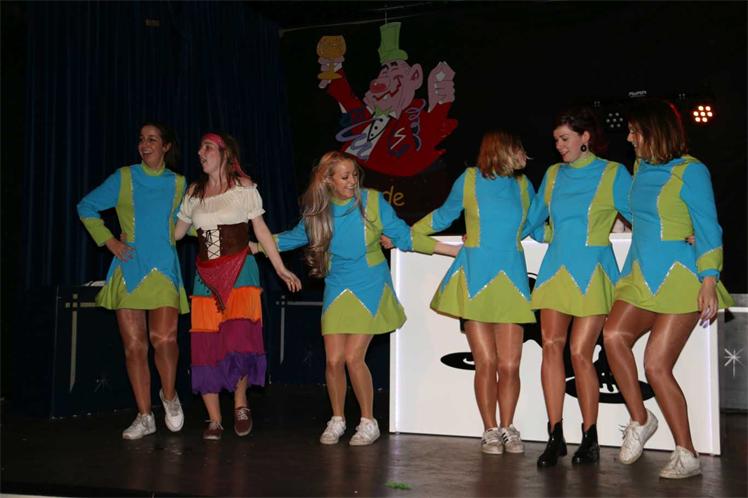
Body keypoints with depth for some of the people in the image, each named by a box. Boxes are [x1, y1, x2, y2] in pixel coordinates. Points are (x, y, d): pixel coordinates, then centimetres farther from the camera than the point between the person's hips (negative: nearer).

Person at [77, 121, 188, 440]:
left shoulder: (179, 184, 9)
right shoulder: (124, 178, 6)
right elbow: (86, 207, 12)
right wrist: (109, 241, 3)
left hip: (165, 270, -1)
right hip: (129, 269, 1)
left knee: (163, 339, -19)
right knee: (134, 346, 1)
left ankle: (169, 395, 9)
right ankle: (144, 417, 12)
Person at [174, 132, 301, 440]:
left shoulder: (243, 187, 3)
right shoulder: (194, 192, 14)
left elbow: (261, 229, 2)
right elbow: (176, 232, 17)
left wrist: (281, 269, 0)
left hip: (239, 270, -4)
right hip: (206, 276, 4)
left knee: (238, 337, -18)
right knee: (205, 344, -3)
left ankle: (240, 405, 4)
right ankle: (214, 420, 6)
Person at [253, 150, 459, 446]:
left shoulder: (372, 201, -9)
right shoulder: (317, 211, -1)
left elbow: (404, 237, -3)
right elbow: (294, 237, 17)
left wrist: (454, 249, -5)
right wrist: (255, 246, 18)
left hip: (369, 288, -3)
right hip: (337, 289, 3)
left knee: (353, 358, -11)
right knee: (333, 360, -2)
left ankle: (368, 423, 8)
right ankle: (337, 420, 21)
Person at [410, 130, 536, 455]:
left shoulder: (523, 186, 10)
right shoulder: (469, 180, 2)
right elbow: (443, 216, 17)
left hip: (511, 279, 2)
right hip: (475, 279, -2)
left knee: (509, 365, -3)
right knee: (486, 362, -4)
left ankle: (507, 428, 14)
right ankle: (490, 431, 11)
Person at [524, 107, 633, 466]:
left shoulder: (613, 174, 0)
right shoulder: (553, 174, 13)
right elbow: (532, 221, 23)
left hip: (592, 273, -4)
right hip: (556, 270, 4)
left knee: (580, 353, -7)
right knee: (551, 346, -8)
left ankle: (590, 439, 7)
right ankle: (555, 436, -2)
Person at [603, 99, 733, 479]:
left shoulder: (690, 171, -8)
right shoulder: (640, 168, 13)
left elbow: (708, 229, -10)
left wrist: (709, 282, -16)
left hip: (679, 278, -6)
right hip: (641, 276, 6)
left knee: (656, 366, -9)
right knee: (613, 334, -21)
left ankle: (687, 456, 6)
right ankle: (640, 420, -2)